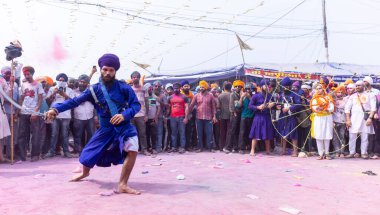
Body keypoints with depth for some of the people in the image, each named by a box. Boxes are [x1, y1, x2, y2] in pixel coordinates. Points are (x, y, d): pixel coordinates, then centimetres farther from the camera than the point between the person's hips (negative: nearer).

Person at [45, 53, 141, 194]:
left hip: (124, 126, -2)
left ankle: (123, 185, -17)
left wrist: (124, 115, -29)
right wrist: (56, 109, -19)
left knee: (132, 149, -29)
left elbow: (136, 105, -10)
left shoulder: (123, 87, -9)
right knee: (89, 155, 12)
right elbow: (75, 101, -6)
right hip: (105, 129, 3)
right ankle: (85, 173, 51)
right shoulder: (94, 90, -3)